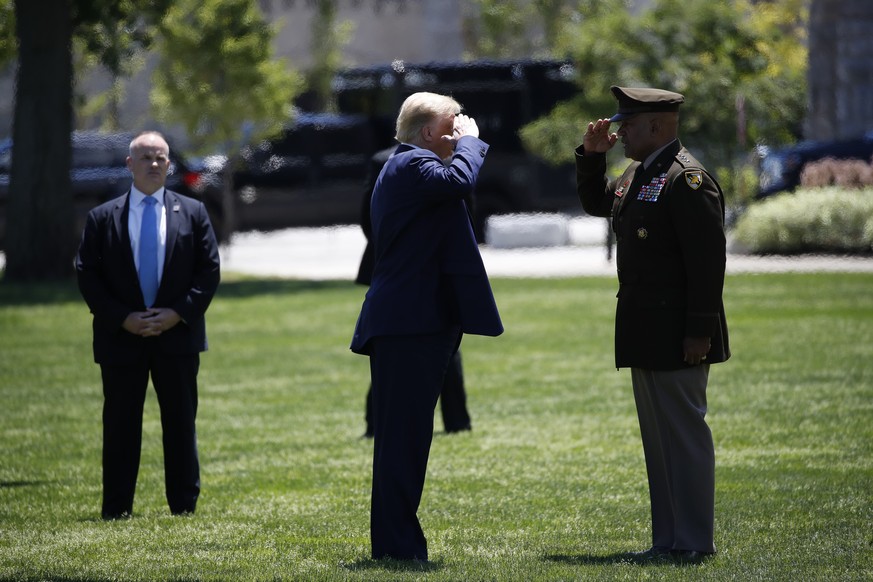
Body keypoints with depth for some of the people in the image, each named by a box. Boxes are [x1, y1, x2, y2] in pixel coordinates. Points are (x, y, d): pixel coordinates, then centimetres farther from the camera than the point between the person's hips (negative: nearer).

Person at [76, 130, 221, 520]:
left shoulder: (193, 213, 6)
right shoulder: (103, 218, 4)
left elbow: (209, 271, 3)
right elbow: (87, 275, 0)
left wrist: (179, 313, -10)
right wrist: (122, 319, -11)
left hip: (178, 335, 1)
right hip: (121, 338, -1)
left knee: (181, 423, 5)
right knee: (120, 426, 2)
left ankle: (184, 505, 11)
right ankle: (116, 509, 6)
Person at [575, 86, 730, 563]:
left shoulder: (688, 179, -16)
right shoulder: (637, 174, 14)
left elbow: (708, 259, -20)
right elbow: (595, 202, 33)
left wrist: (699, 330, -22)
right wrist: (591, 156, 15)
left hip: (677, 336, -10)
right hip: (646, 334, 10)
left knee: (683, 432, -5)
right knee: (658, 435, 13)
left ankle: (692, 541, -1)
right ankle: (668, 539, 19)